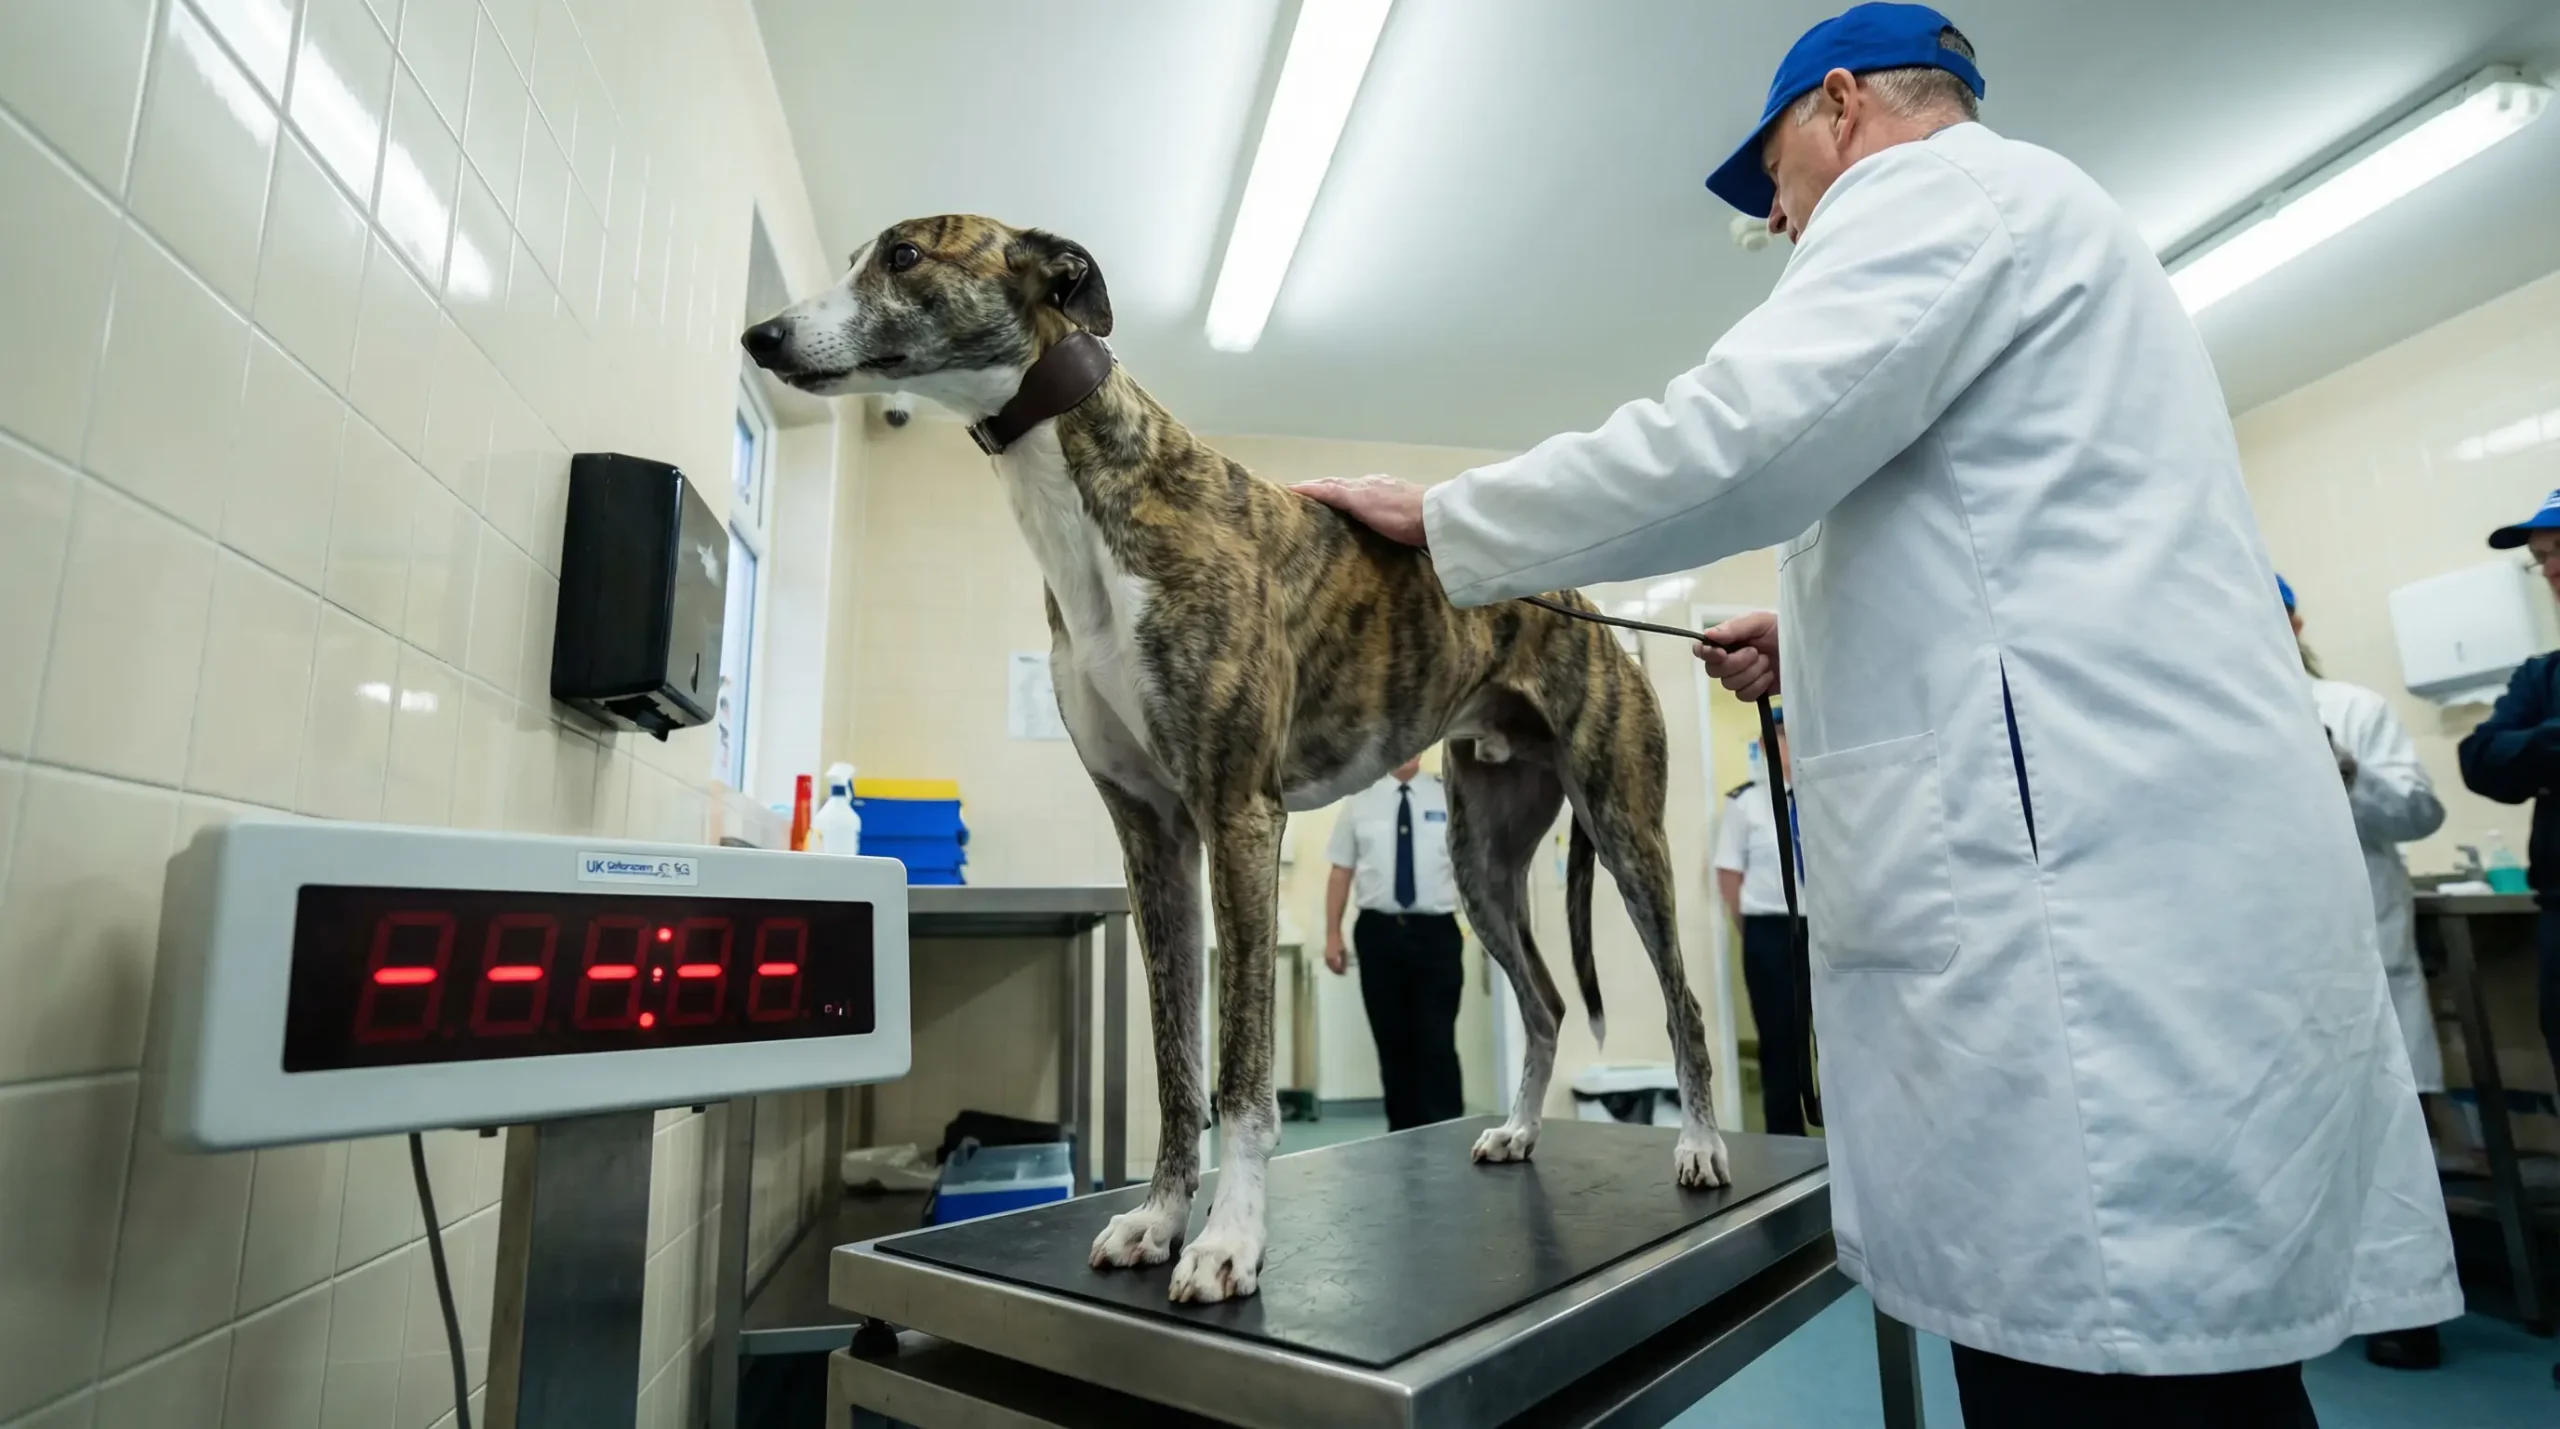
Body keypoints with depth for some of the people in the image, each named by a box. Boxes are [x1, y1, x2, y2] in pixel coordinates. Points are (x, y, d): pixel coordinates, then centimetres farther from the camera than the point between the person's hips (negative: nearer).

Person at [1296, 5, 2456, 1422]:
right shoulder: (2049, 227, 30)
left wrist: (1443, 520, -5)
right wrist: (1827, 642, 27)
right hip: (2166, 915, 11)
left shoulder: (1935, 188, -2)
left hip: (2088, 916, -11)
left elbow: (1727, 441, -18)